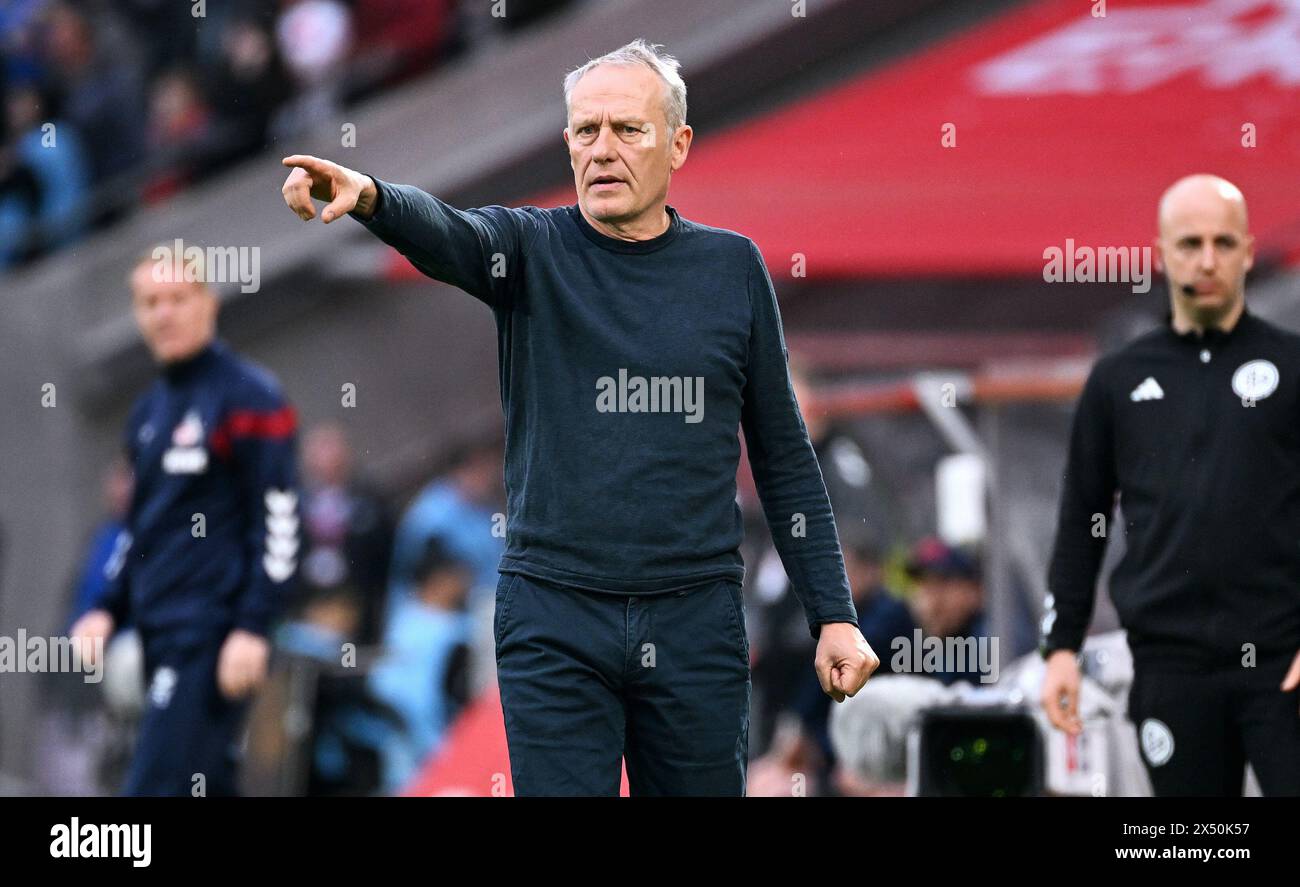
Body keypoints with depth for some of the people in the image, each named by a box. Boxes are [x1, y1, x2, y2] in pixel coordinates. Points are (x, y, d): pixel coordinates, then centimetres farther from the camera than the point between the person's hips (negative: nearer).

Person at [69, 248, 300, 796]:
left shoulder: (248, 398, -6)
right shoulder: (148, 412, 19)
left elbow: (279, 523, -11)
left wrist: (253, 627, -18)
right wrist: (108, 610, 14)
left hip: (213, 637, -9)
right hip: (158, 637, 9)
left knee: (155, 787, -15)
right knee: (207, 790, 10)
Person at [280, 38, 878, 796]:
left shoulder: (732, 268, 6)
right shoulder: (532, 249, 2)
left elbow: (784, 455, 10)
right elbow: (443, 234, -22)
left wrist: (834, 614, 5)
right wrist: (369, 198, -46)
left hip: (696, 620, 1)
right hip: (555, 625, -1)